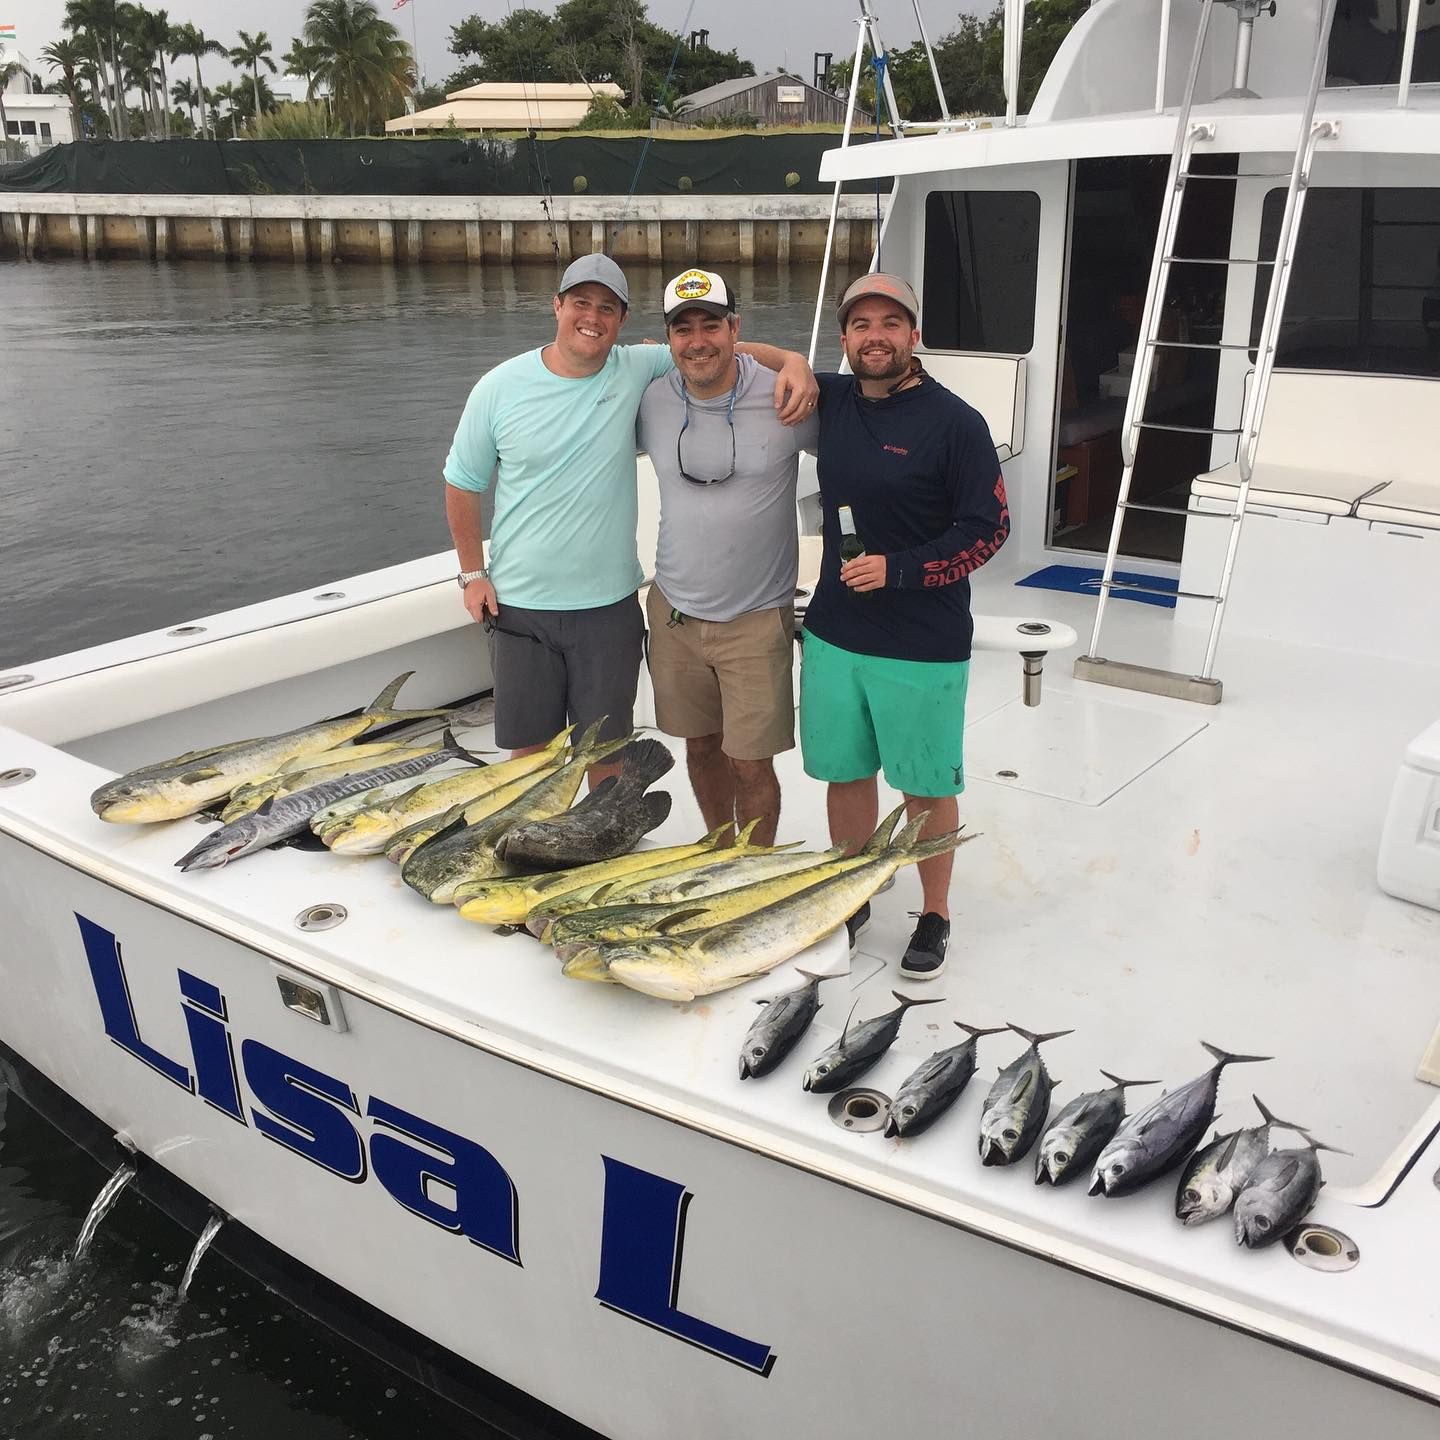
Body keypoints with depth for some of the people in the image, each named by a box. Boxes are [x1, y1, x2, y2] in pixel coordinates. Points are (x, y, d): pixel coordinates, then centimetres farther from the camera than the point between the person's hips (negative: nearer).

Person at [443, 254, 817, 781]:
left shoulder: (637, 371, -4)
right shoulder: (499, 389, -4)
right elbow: (462, 484, 6)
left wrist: (792, 361, -20)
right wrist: (472, 573, 3)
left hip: (609, 605, 0)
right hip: (519, 604, 0)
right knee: (529, 748, 12)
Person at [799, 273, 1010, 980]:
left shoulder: (954, 422, -11)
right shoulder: (831, 399, 5)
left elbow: (989, 526, -10)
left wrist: (900, 570, -20)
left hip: (924, 648, -5)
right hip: (833, 634, 5)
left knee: (926, 788, 7)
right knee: (845, 773, 15)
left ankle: (935, 916, 25)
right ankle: (851, 898, 34)